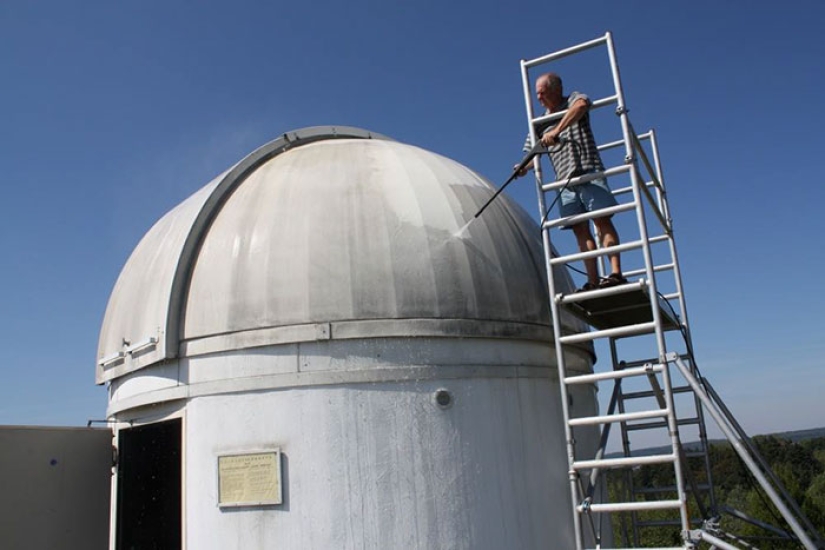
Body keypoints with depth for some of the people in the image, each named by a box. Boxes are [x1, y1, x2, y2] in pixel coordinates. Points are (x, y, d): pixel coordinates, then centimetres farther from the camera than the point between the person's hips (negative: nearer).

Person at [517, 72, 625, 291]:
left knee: (602, 220, -14)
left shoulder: (573, 99, 5)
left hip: (588, 172, -6)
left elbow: (582, 104, -20)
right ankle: (593, 281, -6)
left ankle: (616, 274, -20)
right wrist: (525, 167, 0)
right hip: (565, 181, 6)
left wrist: (556, 130, -29)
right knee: (580, 230, -2)